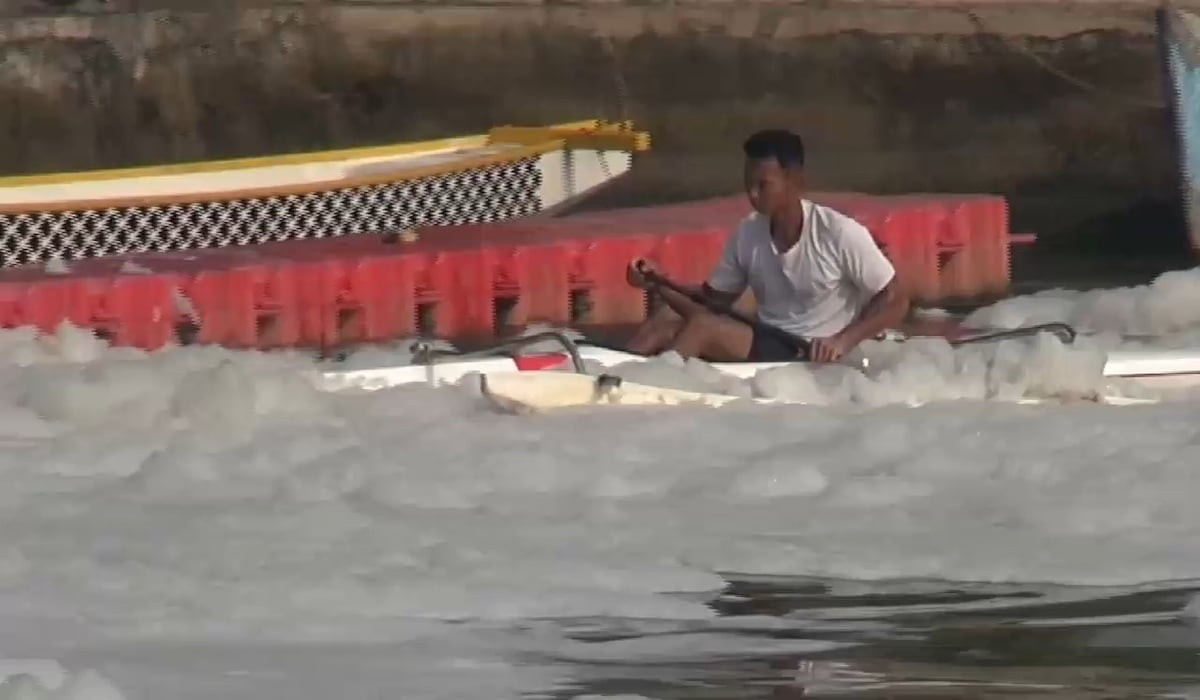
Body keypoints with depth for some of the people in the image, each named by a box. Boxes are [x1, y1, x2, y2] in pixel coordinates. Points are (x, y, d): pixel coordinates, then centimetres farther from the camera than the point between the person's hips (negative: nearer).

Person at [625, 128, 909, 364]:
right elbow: (713, 300, 12)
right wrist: (661, 286, -7)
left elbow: (895, 301, -9)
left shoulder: (839, 234, -14)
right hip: (766, 347, 6)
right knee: (667, 319, -15)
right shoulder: (748, 234, 3)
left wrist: (843, 341, -24)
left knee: (703, 328, -27)